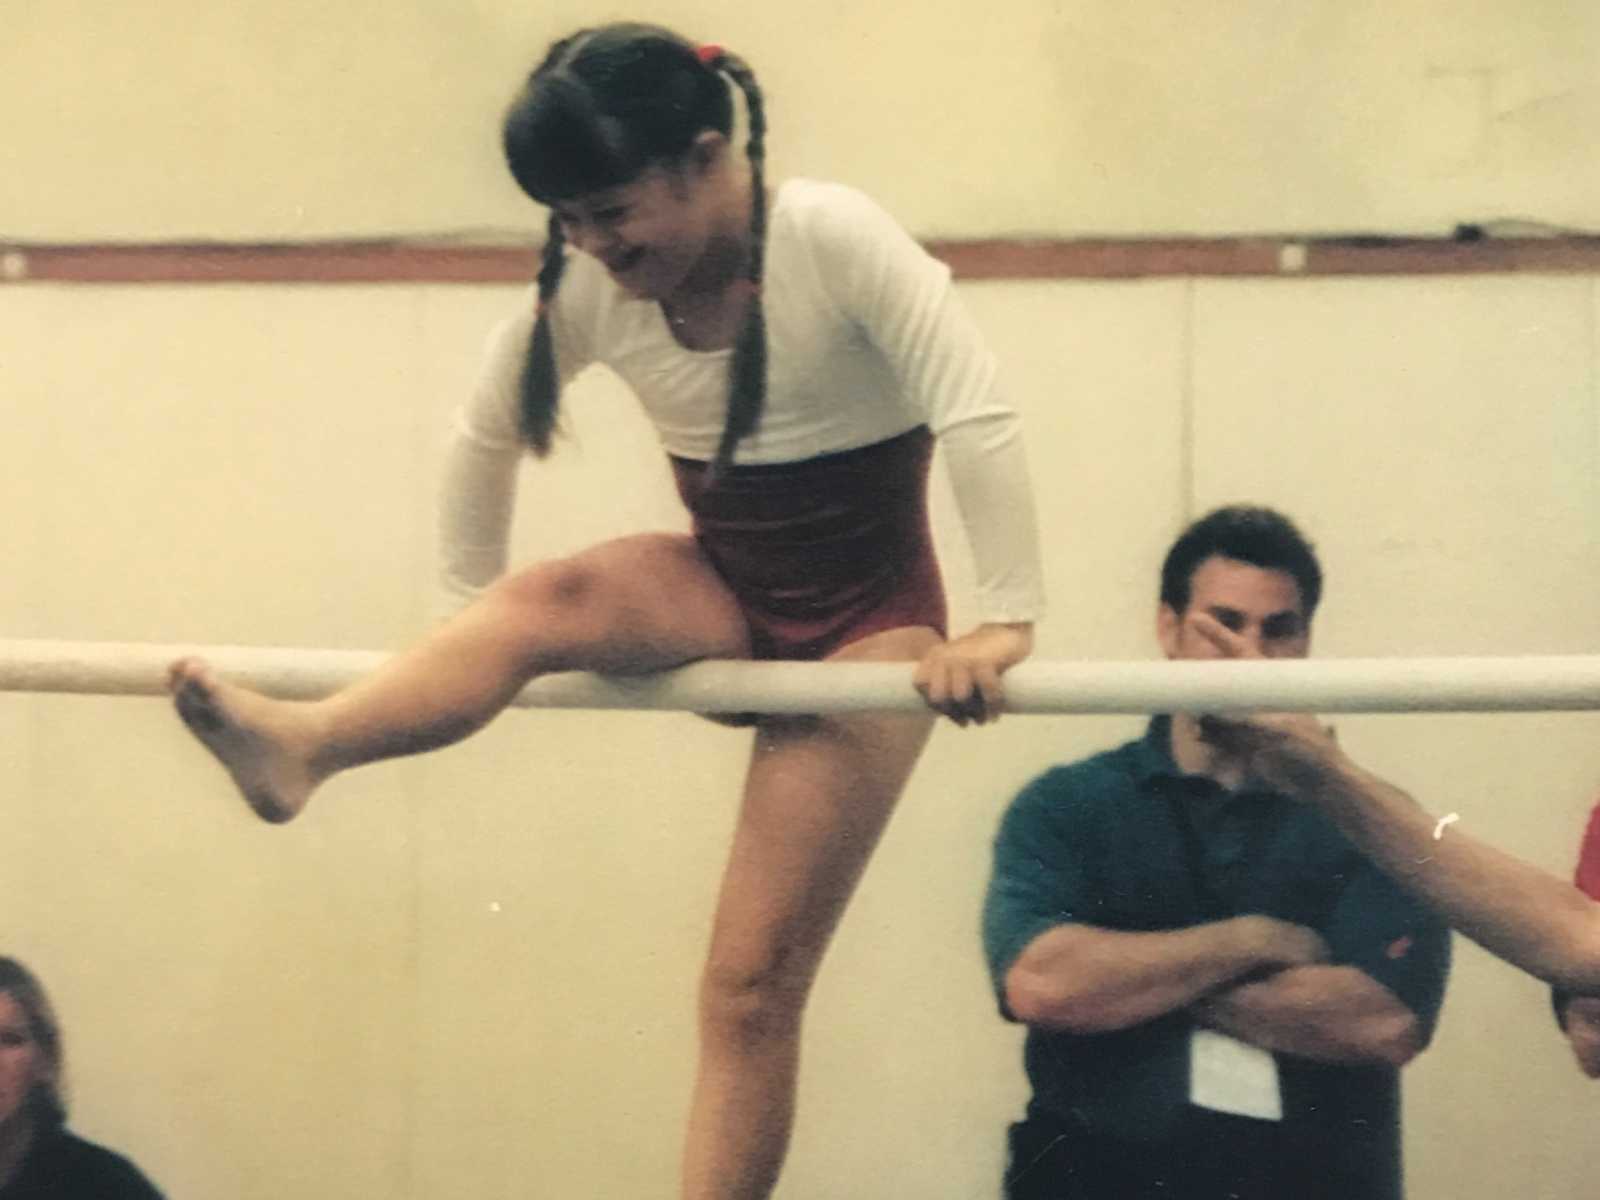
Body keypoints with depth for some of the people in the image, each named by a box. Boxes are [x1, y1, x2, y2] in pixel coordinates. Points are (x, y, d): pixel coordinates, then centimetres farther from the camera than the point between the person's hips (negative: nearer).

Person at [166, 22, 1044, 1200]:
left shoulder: (834, 239, -22)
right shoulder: (589, 288, -7)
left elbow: (980, 418, -28)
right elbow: (487, 435, 8)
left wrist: (1007, 620, -31)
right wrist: (475, 613, 14)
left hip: (860, 615, -3)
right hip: (719, 590, 4)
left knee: (754, 981, -9)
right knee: (548, 601, -32)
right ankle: (297, 747, -55)